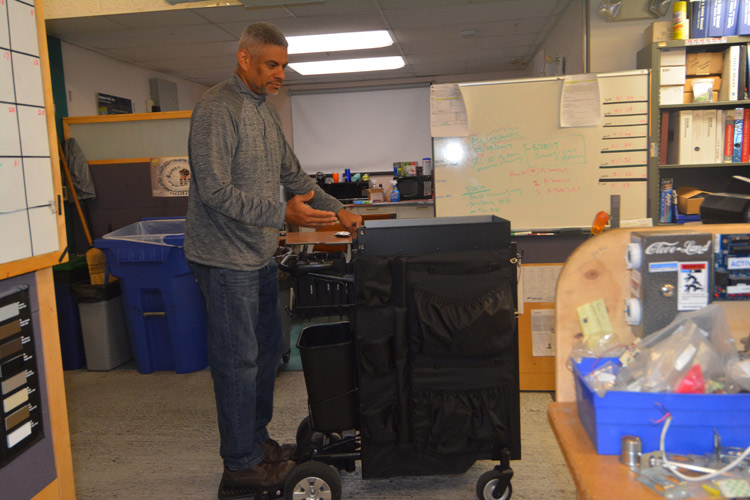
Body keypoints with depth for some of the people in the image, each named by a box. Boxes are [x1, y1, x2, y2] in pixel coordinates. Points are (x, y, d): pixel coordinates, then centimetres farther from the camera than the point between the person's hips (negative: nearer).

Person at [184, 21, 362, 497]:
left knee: (268, 348, 16)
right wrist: (284, 213, -25)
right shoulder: (217, 109, -15)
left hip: (260, 256, 9)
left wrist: (338, 209, 12)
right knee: (239, 360, 0)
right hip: (226, 258, -9)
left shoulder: (266, 110, 14)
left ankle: (257, 441, 33)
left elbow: (293, 174, 20)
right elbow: (216, 190, -21)